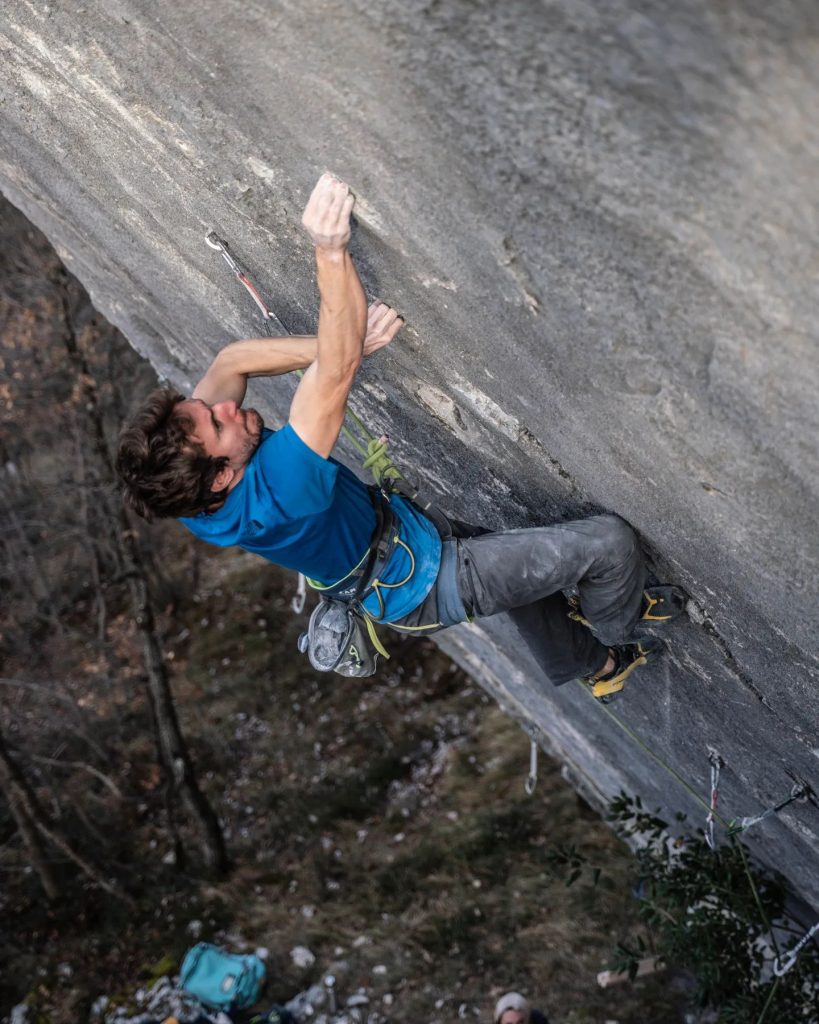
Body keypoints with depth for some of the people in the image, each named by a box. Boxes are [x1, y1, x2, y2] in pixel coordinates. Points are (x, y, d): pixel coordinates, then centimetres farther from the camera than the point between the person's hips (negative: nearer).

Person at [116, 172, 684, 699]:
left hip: (405, 537, 9)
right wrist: (331, 249, -53)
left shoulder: (193, 497, -18)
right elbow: (335, 374, -48)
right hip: (424, 586, -9)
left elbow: (232, 360, -13)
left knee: (525, 560, 31)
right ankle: (619, 630, 28)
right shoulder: (270, 500, -43)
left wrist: (345, 345, -25)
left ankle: (588, 664, 56)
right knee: (609, 541, -6)